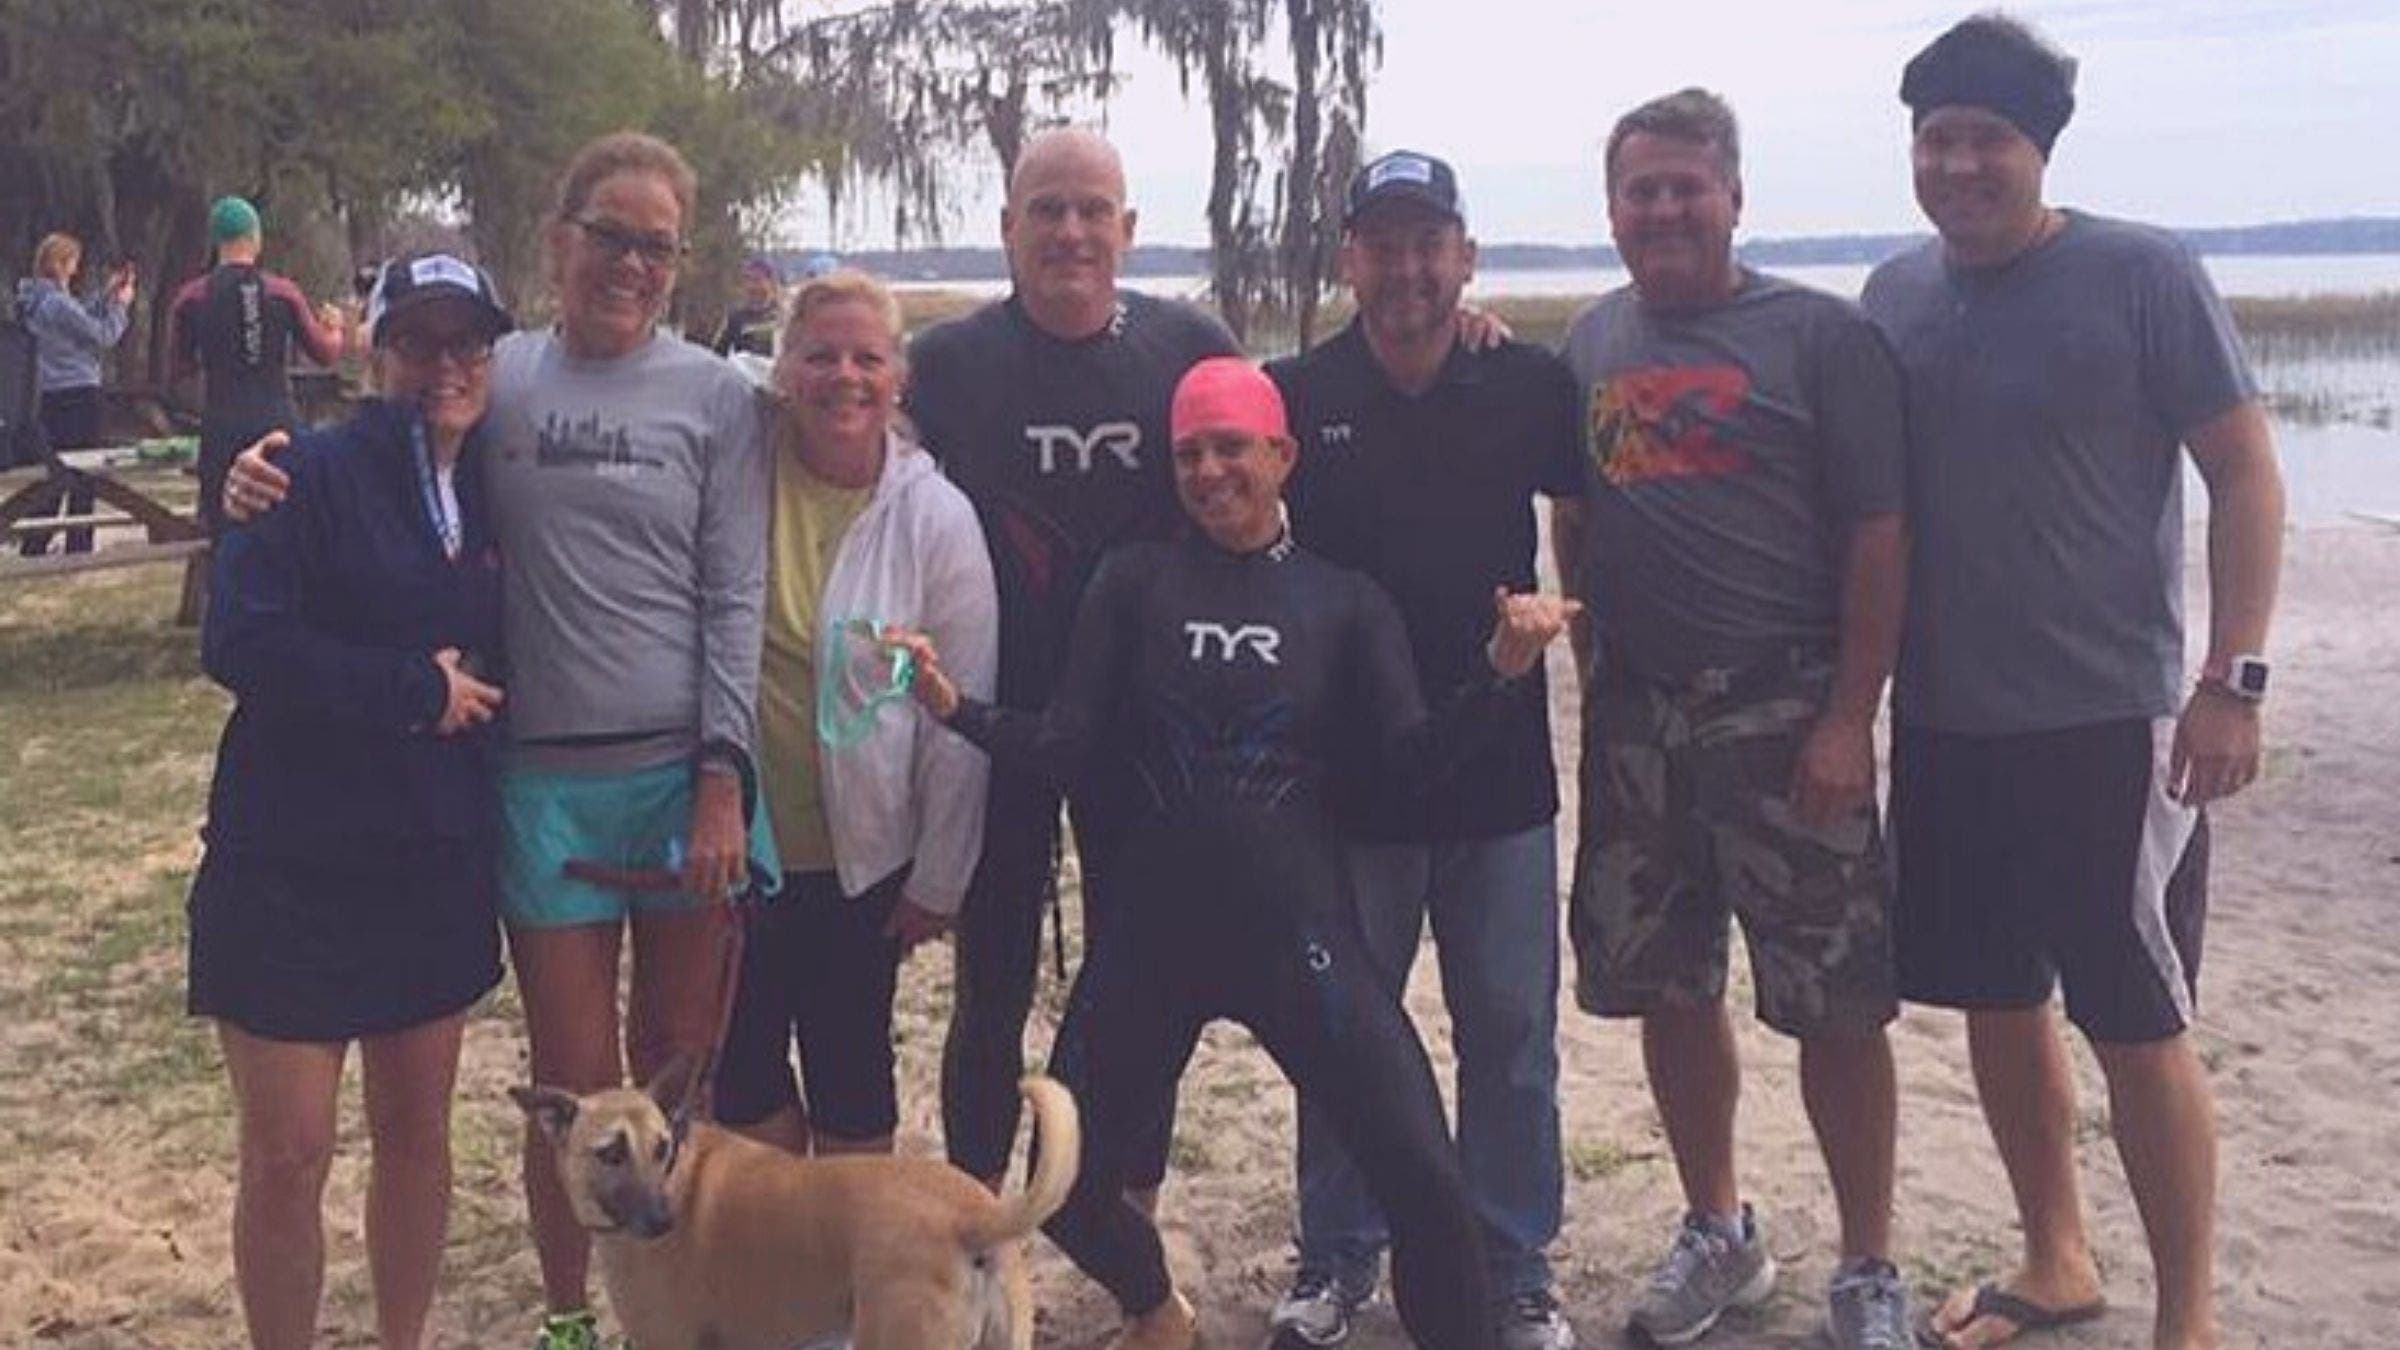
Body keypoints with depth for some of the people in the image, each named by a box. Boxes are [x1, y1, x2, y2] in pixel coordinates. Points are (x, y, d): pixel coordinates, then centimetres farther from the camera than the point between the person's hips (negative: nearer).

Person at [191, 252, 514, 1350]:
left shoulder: (490, 494, 7)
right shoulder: (315, 475, -11)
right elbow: (239, 642, -21)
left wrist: (474, 694, -4)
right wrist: (413, 690, -16)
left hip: (437, 865, 6)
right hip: (293, 866, -5)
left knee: (416, 1129, 16)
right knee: (286, 1154, 1)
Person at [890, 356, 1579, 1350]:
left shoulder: (1344, 602, 4)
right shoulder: (1135, 581, 4)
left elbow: (1413, 756, -5)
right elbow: (1063, 745, 0)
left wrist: (1500, 672, -21)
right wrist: (955, 708, -17)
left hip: (1296, 931, -1)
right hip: (1153, 931, 2)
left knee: (1426, 1182, -12)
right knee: (1067, 1187, 9)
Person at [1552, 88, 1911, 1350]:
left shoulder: (1820, 334, -3)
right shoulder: (1593, 340, 12)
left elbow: (1879, 538, -7)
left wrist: (1849, 717, -14)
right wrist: (1590, 667, 8)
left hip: (1783, 714, -5)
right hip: (1635, 716, 5)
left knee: (1834, 1004, 0)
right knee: (1666, 989, 12)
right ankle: (1716, 1232, 30)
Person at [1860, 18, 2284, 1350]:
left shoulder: (2143, 275, -8)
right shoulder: (1895, 293, 7)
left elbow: (2246, 474, -7)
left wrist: (2232, 679, -14)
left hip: (2107, 723, -5)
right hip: (1942, 723, 5)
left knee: (2135, 1026, 1)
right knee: (1997, 1003, 14)